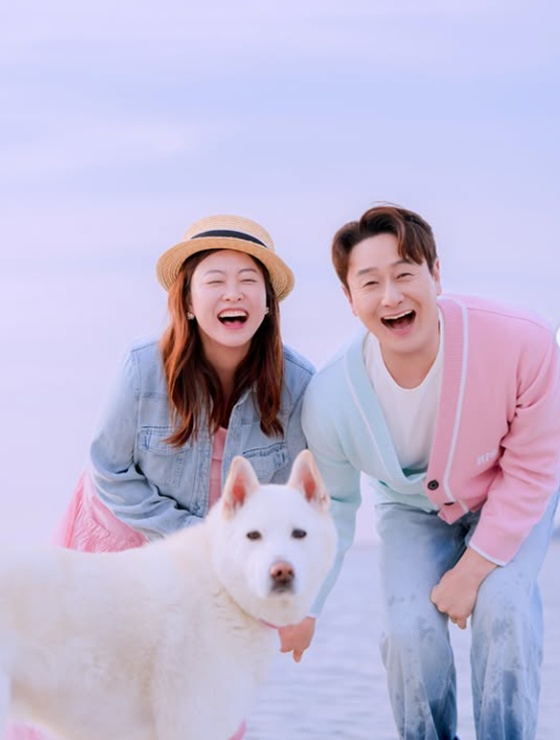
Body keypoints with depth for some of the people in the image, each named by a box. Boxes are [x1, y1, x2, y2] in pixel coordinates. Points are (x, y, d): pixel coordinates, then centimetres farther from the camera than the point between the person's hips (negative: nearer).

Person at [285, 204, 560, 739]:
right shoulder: (330, 396, -29)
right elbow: (333, 508, -8)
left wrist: (471, 571, -19)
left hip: (511, 503, -1)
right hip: (412, 505, 1)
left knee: (503, 605, -24)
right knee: (410, 626, -18)